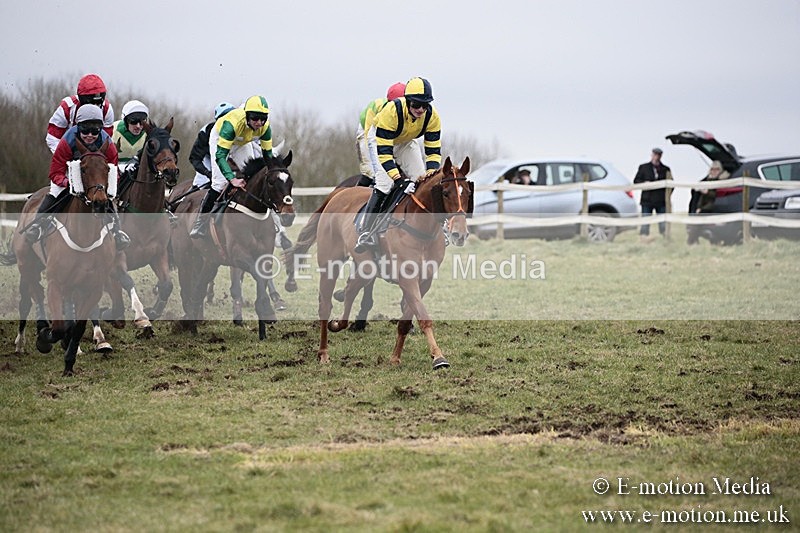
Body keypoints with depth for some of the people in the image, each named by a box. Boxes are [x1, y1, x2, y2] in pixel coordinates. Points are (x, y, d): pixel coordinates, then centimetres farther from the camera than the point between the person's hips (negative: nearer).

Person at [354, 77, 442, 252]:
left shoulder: (432, 116, -26)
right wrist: (398, 178, -47)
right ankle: (365, 232, -25)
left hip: (407, 142, 5)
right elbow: (384, 151, -39)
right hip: (379, 139, -5)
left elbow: (434, 151, -19)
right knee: (385, 182, -24)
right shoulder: (392, 111, -39)